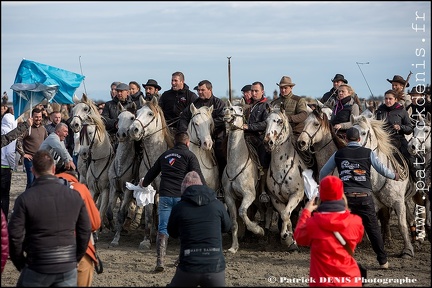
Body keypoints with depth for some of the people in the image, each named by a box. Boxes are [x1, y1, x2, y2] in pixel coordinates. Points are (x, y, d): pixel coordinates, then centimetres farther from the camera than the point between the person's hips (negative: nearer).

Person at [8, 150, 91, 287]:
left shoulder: (25, 198, -10)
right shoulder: (74, 195, 1)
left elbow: (14, 236, -10)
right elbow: (85, 231, 5)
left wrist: (20, 263, 4)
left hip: (37, 270, -3)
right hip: (68, 268, 3)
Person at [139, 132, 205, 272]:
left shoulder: (165, 155, 17)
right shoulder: (189, 155, 1)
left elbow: (152, 172, 28)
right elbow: (198, 176, -9)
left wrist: (144, 183, 47)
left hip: (165, 196, 3)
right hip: (182, 196, -3)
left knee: (162, 229, 1)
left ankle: (160, 261, -9)